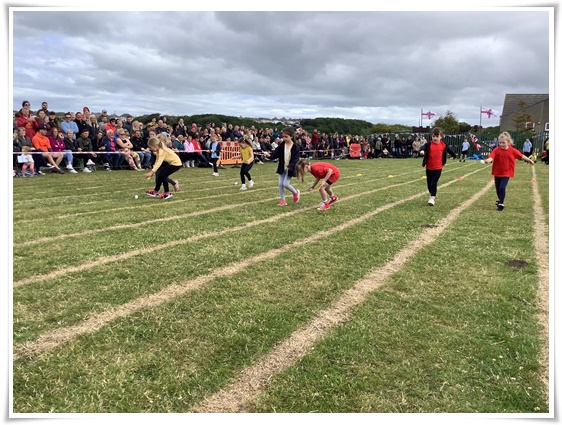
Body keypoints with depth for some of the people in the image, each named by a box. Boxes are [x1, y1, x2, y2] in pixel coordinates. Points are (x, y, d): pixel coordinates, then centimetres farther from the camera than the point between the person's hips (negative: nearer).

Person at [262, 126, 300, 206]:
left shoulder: (295, 147, -11)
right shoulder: (281, 145, 1)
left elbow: (296, 159, -14)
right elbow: (276, 153, -2)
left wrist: (290, 166, -28)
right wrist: (269, 155, -24)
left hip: (290, 169, -5)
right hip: (282, 168, 5)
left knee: (285, 184, -10)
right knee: (280, 184, 2)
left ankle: (296, 192, 19)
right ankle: (283, 200, 14)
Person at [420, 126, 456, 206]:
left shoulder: (444, 145, -1)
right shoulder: (429, 144, -7)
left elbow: (449, 149, 17)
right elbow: (424, 147, -26)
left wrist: (454, 156, 35)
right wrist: (422, 151, -51)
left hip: (438, 168, -1)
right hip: (429, 167, 2)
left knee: (434, 183, -10)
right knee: (429, 183, 14)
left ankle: (432, 198, -7)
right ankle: (431, 194, 38)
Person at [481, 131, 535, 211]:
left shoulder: (512, 151, -5)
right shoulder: (496, 150, -9)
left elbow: (521, 156, 9)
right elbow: (491, 157, -26)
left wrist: (529, 160, 19)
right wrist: (488, 160, -49)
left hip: (506, 173, -2)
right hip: (497, 172, 2)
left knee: (502, 188, -15)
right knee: (498, 189, 14)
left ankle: (501, 204, -6)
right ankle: (500, 200, 38)